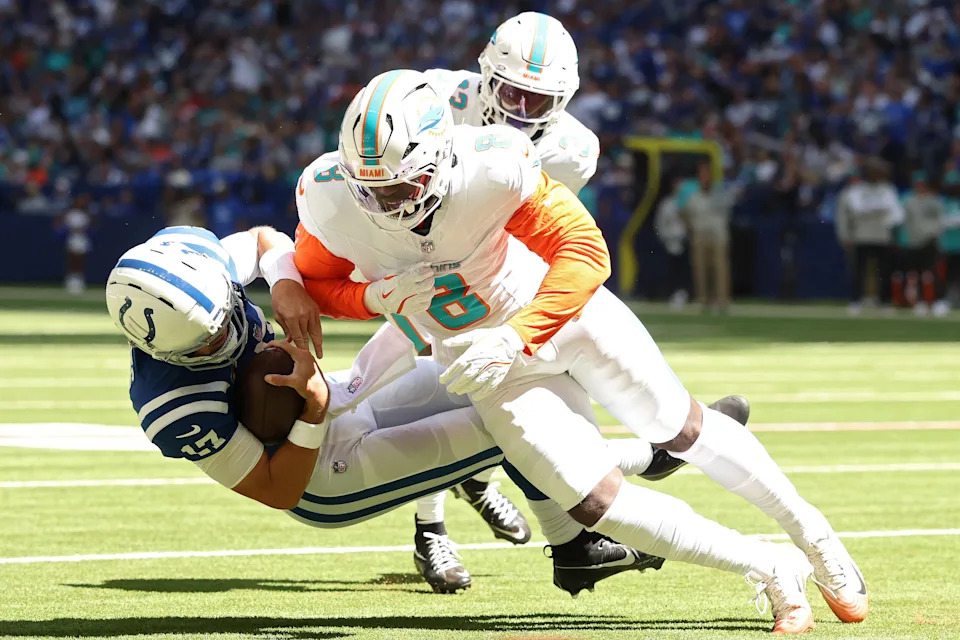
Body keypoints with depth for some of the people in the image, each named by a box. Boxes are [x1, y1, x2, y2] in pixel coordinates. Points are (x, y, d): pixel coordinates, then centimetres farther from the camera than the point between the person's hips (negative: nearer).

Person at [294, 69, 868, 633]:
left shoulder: (491, 165, -34)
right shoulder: (328, 197, -25)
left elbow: (584, 252, -28)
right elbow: (315, 284, -7)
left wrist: (514, 340, -39)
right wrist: (379, 297, -28)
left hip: (557, 308, -2)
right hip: (494, 359, 2)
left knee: (683, 430, 12)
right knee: (599, 502, -7)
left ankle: (810, 531, 36)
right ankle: (772, 572, 8)